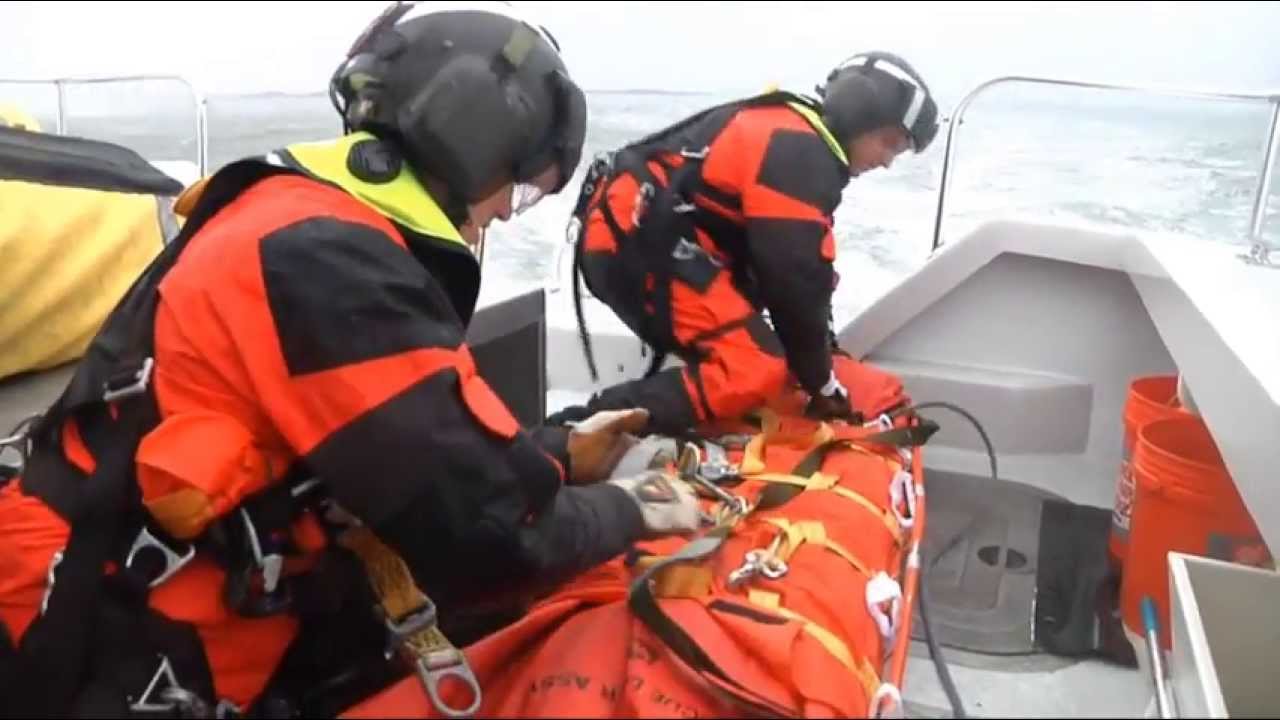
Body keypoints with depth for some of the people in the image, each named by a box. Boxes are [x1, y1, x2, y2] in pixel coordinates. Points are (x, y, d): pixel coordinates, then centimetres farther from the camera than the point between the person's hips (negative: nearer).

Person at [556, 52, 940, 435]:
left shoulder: (787, 136, 19)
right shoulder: (799, 153, -13)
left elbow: (798, 272, 21)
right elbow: (794, 284, -14)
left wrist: (825, 350, 20)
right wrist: (824, 387, -3)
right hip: (633, 239, -11)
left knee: (732, 353, 20)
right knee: (754, 371, -17)